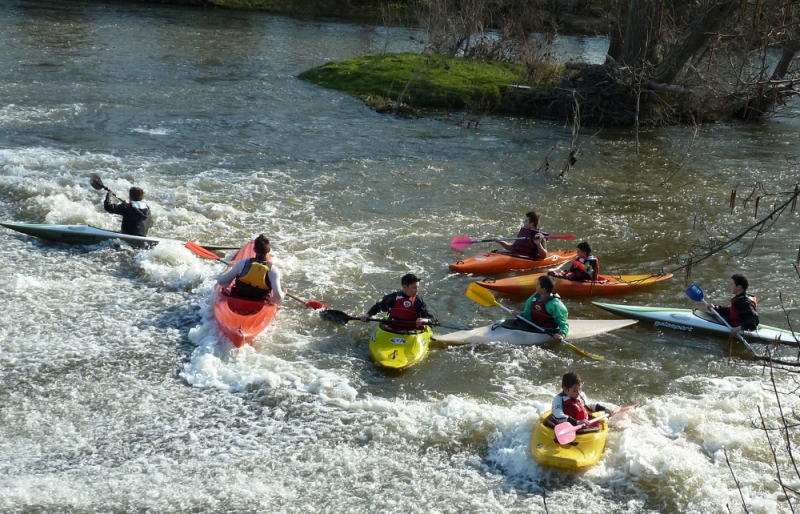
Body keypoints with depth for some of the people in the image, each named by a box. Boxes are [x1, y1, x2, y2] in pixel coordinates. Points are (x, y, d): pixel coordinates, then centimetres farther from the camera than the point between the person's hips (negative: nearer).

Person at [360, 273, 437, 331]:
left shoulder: (418, 301, 3)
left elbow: (432, 318, -3)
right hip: (391, 330, 1)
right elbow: (378, 306, 20)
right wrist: (367, 314, 5)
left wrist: (425, 320, -27)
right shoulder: (394, 297, 6)